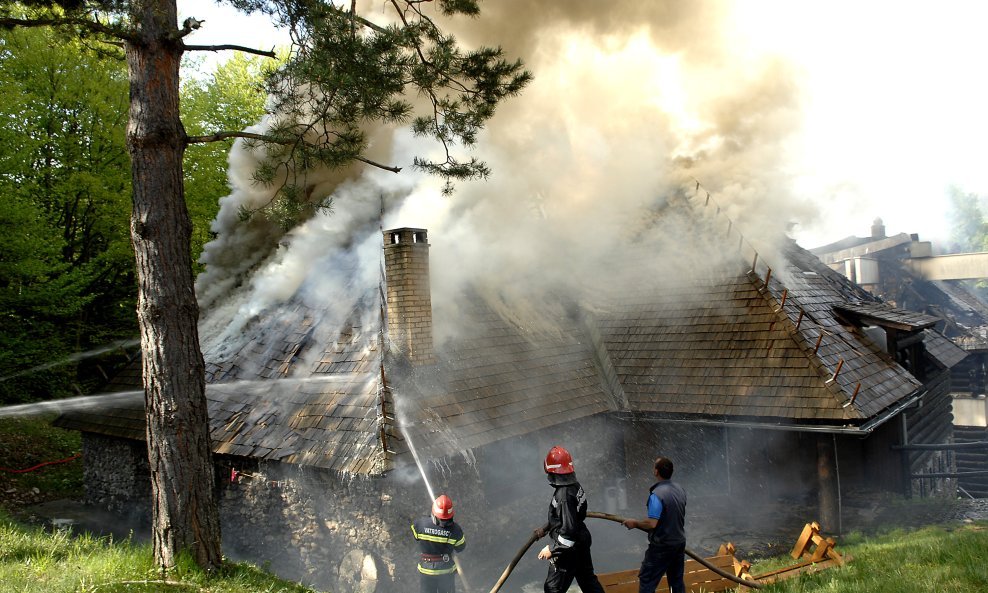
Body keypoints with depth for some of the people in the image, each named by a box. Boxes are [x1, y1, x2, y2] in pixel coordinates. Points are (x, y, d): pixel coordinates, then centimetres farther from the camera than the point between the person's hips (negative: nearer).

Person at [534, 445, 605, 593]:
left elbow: (569, 529, -27)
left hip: (569, 549, -9)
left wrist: (552, 549, -18)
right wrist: (545, 530, 17)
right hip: (582, 542, 9)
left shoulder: (564, 495, -28)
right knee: (588, 579, 21)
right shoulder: (575, 485, -1)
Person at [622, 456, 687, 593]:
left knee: (646, 581, 0)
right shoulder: (680, 489, 2)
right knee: (677, 580, 15)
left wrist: (634, 523, -11)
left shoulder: (657, 494, -24)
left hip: (662, 546, -8)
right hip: (680, 542, 8)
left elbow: (651, 524, -27)